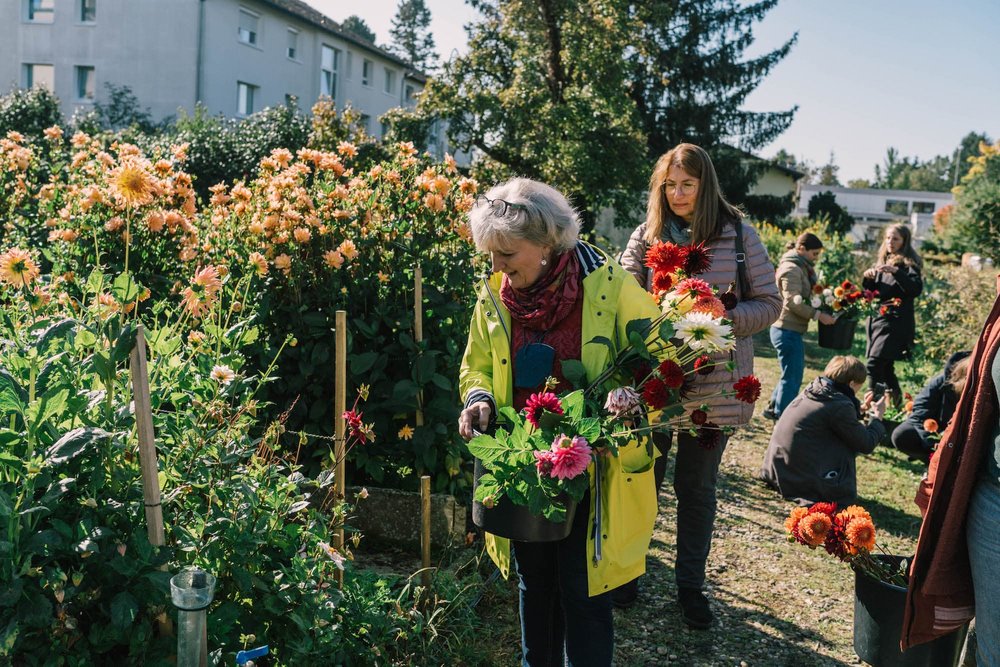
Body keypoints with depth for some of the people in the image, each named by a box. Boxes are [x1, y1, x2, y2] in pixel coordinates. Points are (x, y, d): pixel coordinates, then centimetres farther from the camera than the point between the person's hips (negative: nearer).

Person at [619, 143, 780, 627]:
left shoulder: (738, 236, -2)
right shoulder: (645, 237, 1)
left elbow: (769, 304, -2)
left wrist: (720, 317, -18)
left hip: (713, 383, 0)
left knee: (697, 486, 13)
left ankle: (691, 583, 30)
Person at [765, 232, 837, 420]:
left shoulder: (800, 268, 18)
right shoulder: (791, 269, -15)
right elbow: (793, 302, -24)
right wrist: (818, 315, -23)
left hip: (789, 330, 10)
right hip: (787, 330, -10)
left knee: (792, 374, 19)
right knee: (792, 377, -4)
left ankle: (774, 410, 29)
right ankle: (782, 417, 3)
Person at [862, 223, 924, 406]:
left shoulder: (908, 264, -4)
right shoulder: (882, 262, 16)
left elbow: (916, 289, -19)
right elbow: (869, 292, 18)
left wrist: (896, 271, -29)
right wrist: (868, 278, -2)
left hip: (896, 323, -7)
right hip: (877, 320, 7)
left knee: (874, 364, -18)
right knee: (885, 367, 11)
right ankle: (897, 402, 24)